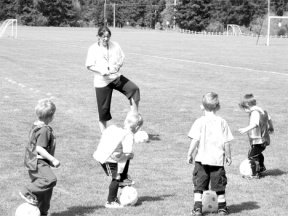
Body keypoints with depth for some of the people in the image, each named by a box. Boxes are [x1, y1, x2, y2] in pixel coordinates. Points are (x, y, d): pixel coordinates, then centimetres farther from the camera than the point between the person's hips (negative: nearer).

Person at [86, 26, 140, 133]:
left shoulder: (115, 46, 3)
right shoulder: (93, 49, -5)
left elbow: (121, 57, 13)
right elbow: (89, 66, -5)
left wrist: (118, 65, -10)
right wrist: (101, 71, -21)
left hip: (116, 77, 3)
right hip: (102, 82, -3)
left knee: (134, 89, -21)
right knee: (103, 109, 2)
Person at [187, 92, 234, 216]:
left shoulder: (200, 122, -6)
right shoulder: (222, 122, -1)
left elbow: (195, 140, -11)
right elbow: (226, 142, 0)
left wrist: (190, 154, -2)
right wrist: (228, 156, 11)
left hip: (201, 159, -1)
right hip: (218, 159, 1)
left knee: (199, 185, 7)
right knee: (219, 185, 12)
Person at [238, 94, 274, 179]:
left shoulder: (255, 113, -21)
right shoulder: (261, 110, 11)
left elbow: (255, 124, -39)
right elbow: (269, 119, 26)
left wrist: (246, 129, -51)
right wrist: (271, 128, 44)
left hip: (258, 141, -11)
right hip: (264, 139, 11)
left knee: (252, 156, -8)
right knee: (258, 153, 32)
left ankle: (255, 174, -5)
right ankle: (262, 167, 51)